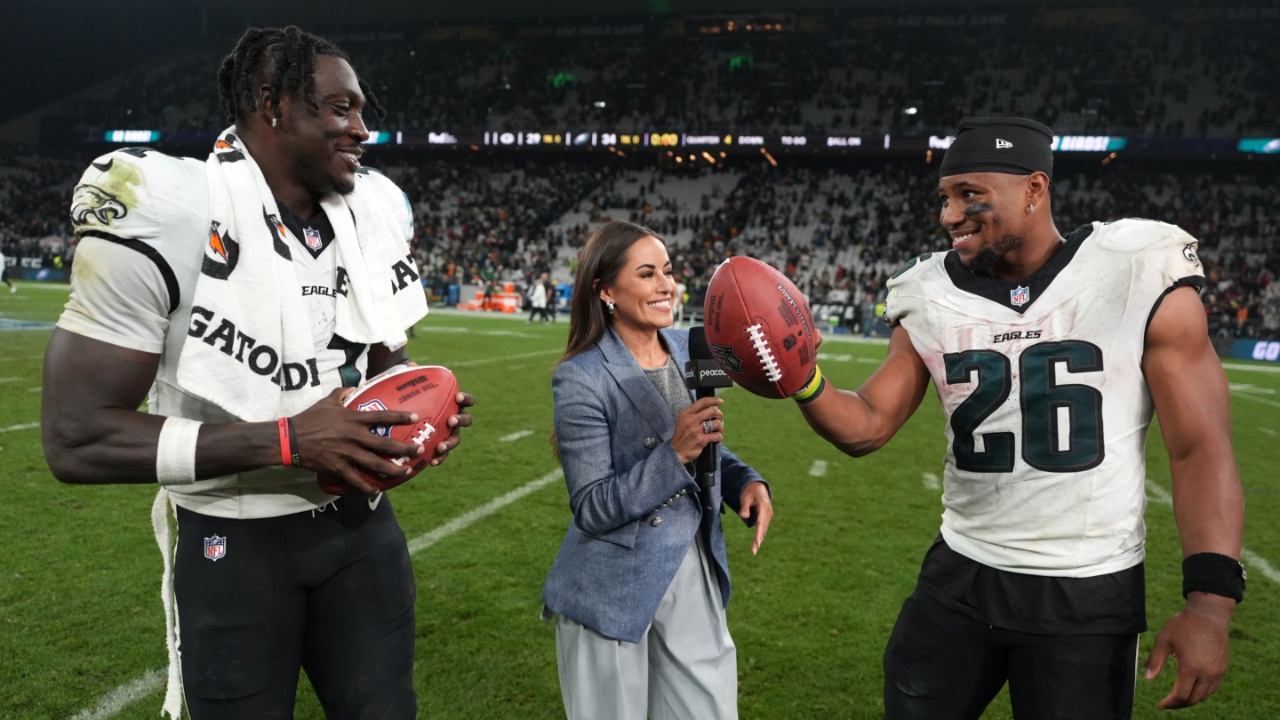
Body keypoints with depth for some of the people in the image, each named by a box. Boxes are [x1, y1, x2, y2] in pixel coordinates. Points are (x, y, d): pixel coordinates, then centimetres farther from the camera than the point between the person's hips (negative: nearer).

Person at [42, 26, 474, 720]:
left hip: (359, 522, 5)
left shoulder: (372, 214, -1)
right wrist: (287, 440, -27)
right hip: (230, 543, -4)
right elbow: (76, 438, -21)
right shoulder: (166, 214, -19)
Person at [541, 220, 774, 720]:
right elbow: (592, 509, -18)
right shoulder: (582, 378, -17)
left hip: (695, 574, 6)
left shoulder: (689, 350, 1)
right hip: (613, 593, -5)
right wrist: (674, 453, -28)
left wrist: (746, 481, -7)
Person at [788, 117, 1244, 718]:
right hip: (960, 576, 3)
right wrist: (805, 382, -20)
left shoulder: (1141, 280, -10)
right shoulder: (932, 299, 0)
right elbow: (867, 428, 1)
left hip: (1088, 592, -3)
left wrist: (1209, 600, -16)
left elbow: (1200, 450, -8)